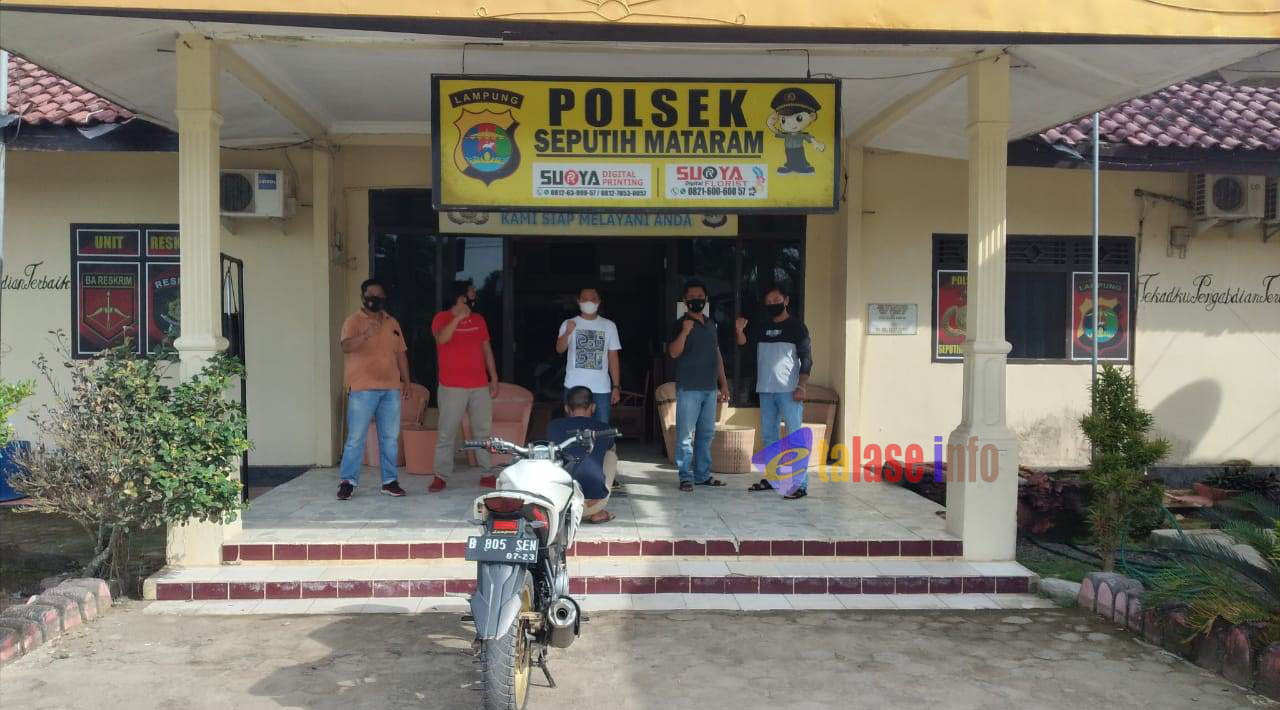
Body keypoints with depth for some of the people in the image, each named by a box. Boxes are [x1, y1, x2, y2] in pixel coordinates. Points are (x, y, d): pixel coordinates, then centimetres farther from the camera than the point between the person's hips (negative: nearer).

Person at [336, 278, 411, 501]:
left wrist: (406, 381, 14)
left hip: (391, 389, 5)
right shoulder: (354, 321, -2)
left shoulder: (392, 323, 16)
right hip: (363, 389, -5)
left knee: (390, 437, 7)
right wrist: (365, 335, -37)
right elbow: (346, 346, -19)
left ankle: (390, 481, 14)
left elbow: (400, 353, 19)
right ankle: (347, 482, 3)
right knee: (356, 438, -4)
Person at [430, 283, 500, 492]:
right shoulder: (442, 318, -1)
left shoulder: (478, 320, 12)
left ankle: (487, 475, 12)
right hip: (452, 388, -4)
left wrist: (494, 379, 11)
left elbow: (487, 349, 15)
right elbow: (441, 338, -23)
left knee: (483, 430, 6)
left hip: (480, 386, 4)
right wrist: (458, 317, -25)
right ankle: (440, 477, 3)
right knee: (447, 432, -3)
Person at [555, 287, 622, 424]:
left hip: (601, 388, 1)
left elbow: (613, 357, 9)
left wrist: (616, 387, 2)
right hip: (574, 387, -1)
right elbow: (559, 349, -15)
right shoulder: (569, 324, 2)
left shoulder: (609, 325, 7)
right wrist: (567, 333, -36)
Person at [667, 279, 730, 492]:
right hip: (688, 388, -6)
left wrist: (724, 383, 17)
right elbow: (673, 352, -16)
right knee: (686, 434, -4)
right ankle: (686, 477, 2)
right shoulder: (680, 324, -4)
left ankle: (703, 474, 19)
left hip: (709, 388, 6)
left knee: (706, 433, 11)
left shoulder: (710, 324, 15)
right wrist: (685, 332, -30)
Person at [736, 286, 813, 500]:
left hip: (788, 390, -6)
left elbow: (806, 358, -7)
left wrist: (801, 387, -16)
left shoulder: (796, 327, -2)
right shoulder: (762, 327, 15)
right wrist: (740, 330, -11)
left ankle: (800, 484, -9)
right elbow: (743, 341, 11)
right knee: (768, 435, 13)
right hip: (766, 390, 7)